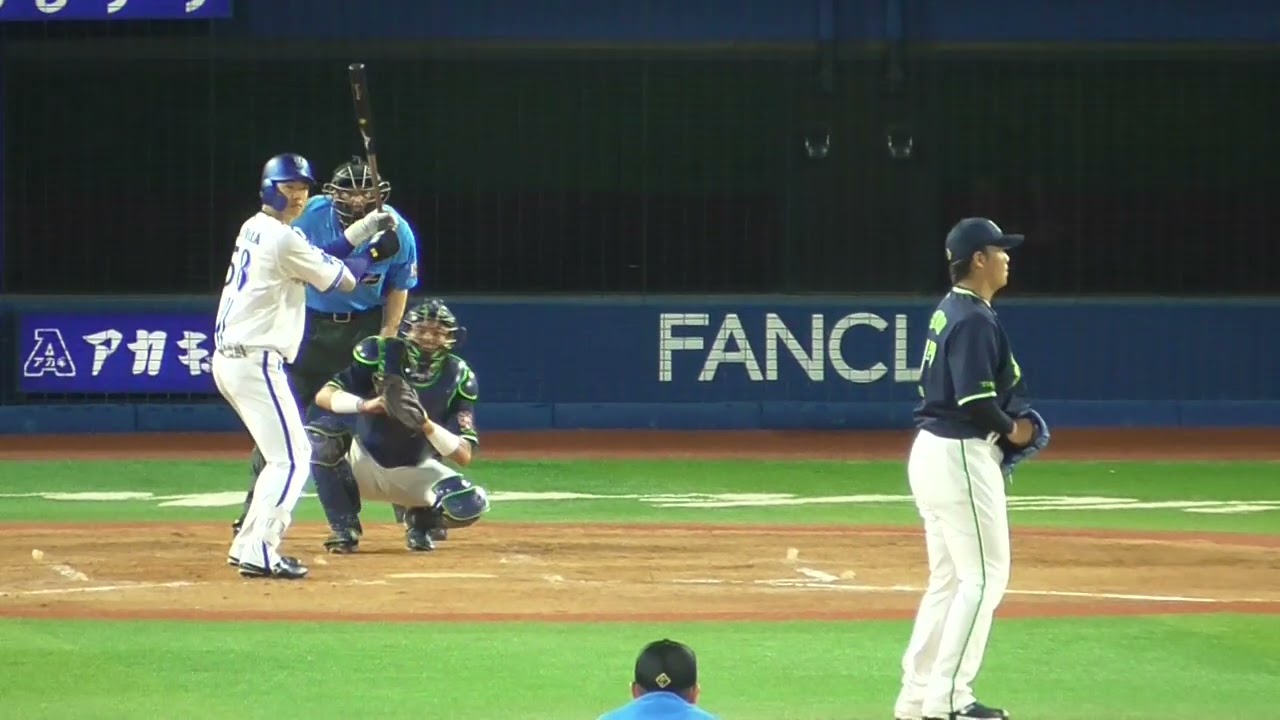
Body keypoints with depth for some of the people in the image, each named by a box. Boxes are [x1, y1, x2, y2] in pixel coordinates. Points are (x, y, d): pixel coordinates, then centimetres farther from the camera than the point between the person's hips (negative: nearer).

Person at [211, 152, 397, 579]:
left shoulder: (253, 230, 15)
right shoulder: (283, 239, -13)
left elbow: (318, 259, 19)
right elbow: (342, 279, -5)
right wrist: (375, 253, 11)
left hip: (229, 359, 10)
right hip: (256, 362, -10)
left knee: (289, 454, 19)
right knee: (290, 458, -9)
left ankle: (247, 544, 18)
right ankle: (258, 552, -15)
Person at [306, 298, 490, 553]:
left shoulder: (458, 377, -12)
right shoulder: (380, 355, -14)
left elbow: (464, 456, -19)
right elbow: (323, 396, -21)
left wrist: (427, 424, -36)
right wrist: (365, 405, -40)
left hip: (416, 472, 1)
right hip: (366, 463, -1)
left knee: (469, 506, -27)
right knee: (318, 436, -32)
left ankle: (420, 519, 10)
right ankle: (344, 528, -14)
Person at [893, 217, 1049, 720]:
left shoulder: (949, 312, 14)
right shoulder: (974, 319, -17)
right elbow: (976, 400, -25)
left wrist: (1004, 426, 9)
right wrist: (1012, 431, -7)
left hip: (931, 449, 10)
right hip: (961, 456, -10)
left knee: (948, 577, 14)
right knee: (985, 575, -6)